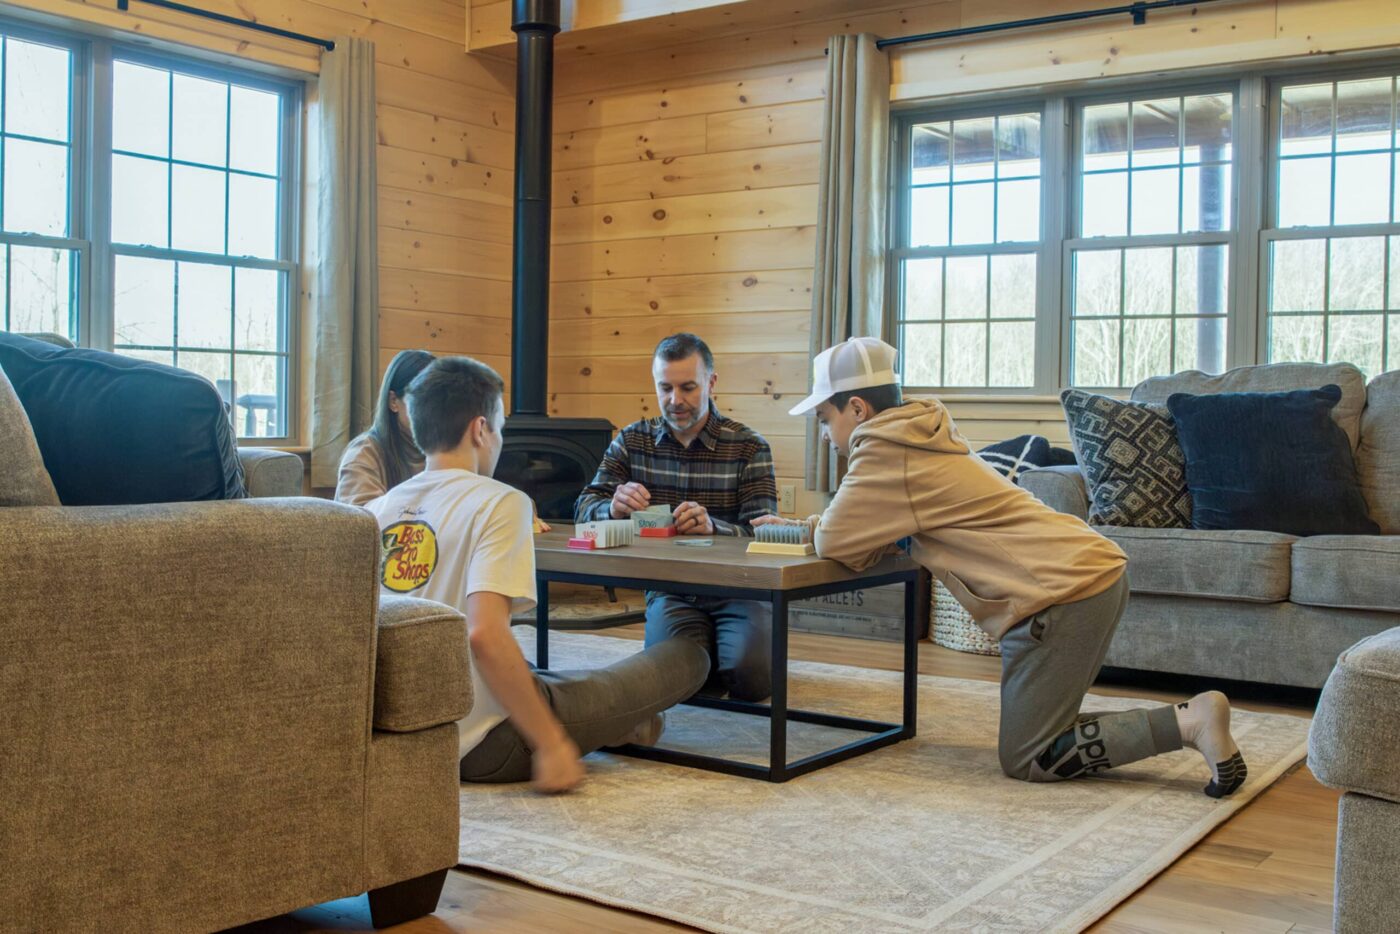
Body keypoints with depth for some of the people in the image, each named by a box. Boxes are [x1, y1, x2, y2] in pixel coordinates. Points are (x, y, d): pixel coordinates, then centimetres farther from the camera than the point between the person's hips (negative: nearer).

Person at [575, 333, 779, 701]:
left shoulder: (748, 446, -2)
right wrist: (614, 509, -26)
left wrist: (713, 527, -34)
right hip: (671, 591, 2)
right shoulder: (632, 441, 7)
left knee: (751, 678, -25)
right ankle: (706, 651, 11)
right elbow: (586, 507, 0)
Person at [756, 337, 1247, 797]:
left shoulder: (885, 452, -11)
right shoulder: (914, 436, 19)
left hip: (1065, 591, -10)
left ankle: (1189, 721, -7)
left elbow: (835, 543, -11)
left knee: (1025, 760, -1)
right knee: (1032, 735, 18)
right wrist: (798, 524, 20)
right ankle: (1192, 718, 11)